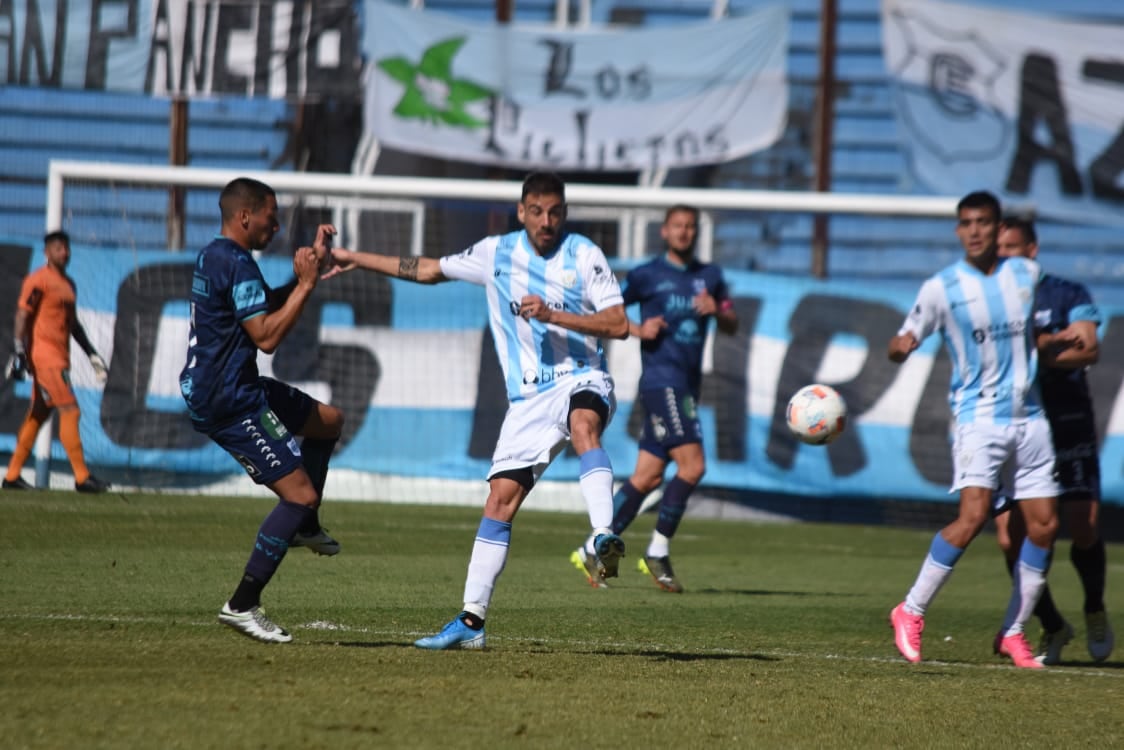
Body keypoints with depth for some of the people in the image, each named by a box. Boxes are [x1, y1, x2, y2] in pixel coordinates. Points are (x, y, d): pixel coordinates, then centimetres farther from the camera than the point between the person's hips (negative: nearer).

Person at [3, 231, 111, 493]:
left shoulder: (69, 284, 18)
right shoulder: (38, 280, -8)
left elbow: (73, 324, 27)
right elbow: (22, 315, -12)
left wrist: (92, 354, 25)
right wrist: (20, 351, -19)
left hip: (60, 357, 9)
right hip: (43, 353, -9)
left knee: (38, 415, 11)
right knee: (70, 410, -13)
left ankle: (12, 475, 17)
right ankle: (82, 476, -14)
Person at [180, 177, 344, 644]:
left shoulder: (215, 256, 15)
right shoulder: (236, 263, -19)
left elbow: (270, 304, 27)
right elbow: (267, 336, -24)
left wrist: (310, 268, 17)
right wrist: (305, 285, -17)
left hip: (227, 390, 11)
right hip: (229, 402, -11)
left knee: (329, 421, 24)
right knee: (300, 494, -11)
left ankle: (305, 528, 30)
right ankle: (242, 605, -11)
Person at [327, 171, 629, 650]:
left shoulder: (584, 256, -2)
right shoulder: (497, 253, 10)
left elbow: (619, 324, -9)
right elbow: (429, 270, 23)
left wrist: (552, 315, -19)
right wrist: (356, 260, 26)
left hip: (580, 380, -4)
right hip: (528, 397, 4)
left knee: (583, 425, -39)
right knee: (500, 498, -3)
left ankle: (604, 538, -55)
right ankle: (471, 621, 0)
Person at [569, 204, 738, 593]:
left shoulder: (710, 277, 16)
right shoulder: (648, 275, 0)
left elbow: (732, 326, 17)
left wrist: (717, 311, -4)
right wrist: (638, 329, -12)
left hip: (687, 386, 6)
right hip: (662, 381, -6)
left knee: (648, 477, 5)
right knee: (692, 464, -18)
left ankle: (592, 551, 12)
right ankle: (658, 552, -8)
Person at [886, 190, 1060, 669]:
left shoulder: (1026, 274, 7)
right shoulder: (941, 288, -5)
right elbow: (900, 347, -5)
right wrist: (900, 346, -25)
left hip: (1028, 415, 5)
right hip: (978, 415, -5)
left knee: (1044, 524, 0)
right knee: (973, 516, -21)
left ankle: (1013, 633, 10)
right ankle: (911, 611, -8)